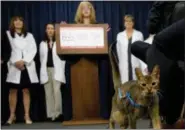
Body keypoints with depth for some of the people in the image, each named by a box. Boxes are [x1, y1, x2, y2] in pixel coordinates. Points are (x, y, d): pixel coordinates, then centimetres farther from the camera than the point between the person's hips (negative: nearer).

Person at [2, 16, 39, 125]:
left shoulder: (29, 35, 16)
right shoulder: (8, 34, 11)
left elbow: (33, 50, 3)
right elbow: (5, 49, 0)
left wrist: (23, 61, -10)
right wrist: (15, 62, -11)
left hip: (27, 66, 1)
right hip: (14, 66, -1)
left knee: (26, 91, 1)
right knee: (13, 91, -2)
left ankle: (27, 115, 2)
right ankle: (12, 115, 3)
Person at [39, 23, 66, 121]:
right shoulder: (42, 44, 15)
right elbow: (41, 58, 15)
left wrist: (61, 71, -7)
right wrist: (43, 70, 7)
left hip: (56, 69, -3)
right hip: (46, 70, 4)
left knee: (56, 90, -17)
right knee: (48, 93, 1)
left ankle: (57, 112, -11)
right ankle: (51, 113, 5)